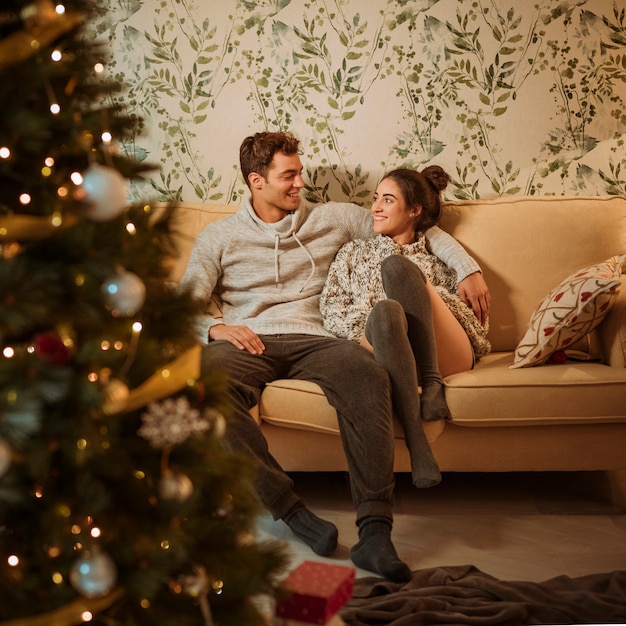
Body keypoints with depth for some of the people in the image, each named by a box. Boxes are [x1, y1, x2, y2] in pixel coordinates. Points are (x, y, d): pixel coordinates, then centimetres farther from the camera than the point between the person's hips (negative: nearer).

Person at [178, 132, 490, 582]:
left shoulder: (331, 219, 21)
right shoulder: (219, 237, 18)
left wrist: (468, 268, 13)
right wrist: (214, 327, -13)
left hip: (313, 339, 1)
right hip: (249, 342, 0)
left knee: (369, 376, -36)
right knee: (205, 381, -38)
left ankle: (374, 531, -38)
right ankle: (291, 510, -32)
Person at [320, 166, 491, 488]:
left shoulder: (438, 259, 27)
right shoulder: (354, 252, 30)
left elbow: (478, 319, 14)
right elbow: (330, 310, 14)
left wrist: (424, 294, -3)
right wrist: (368, 324, -6)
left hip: (445, 354, 0)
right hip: (384, 347, 1)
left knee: (396, 265, -23)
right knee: (386, 309, -37)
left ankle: (432, 383, -29)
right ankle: (416, 443, -45)